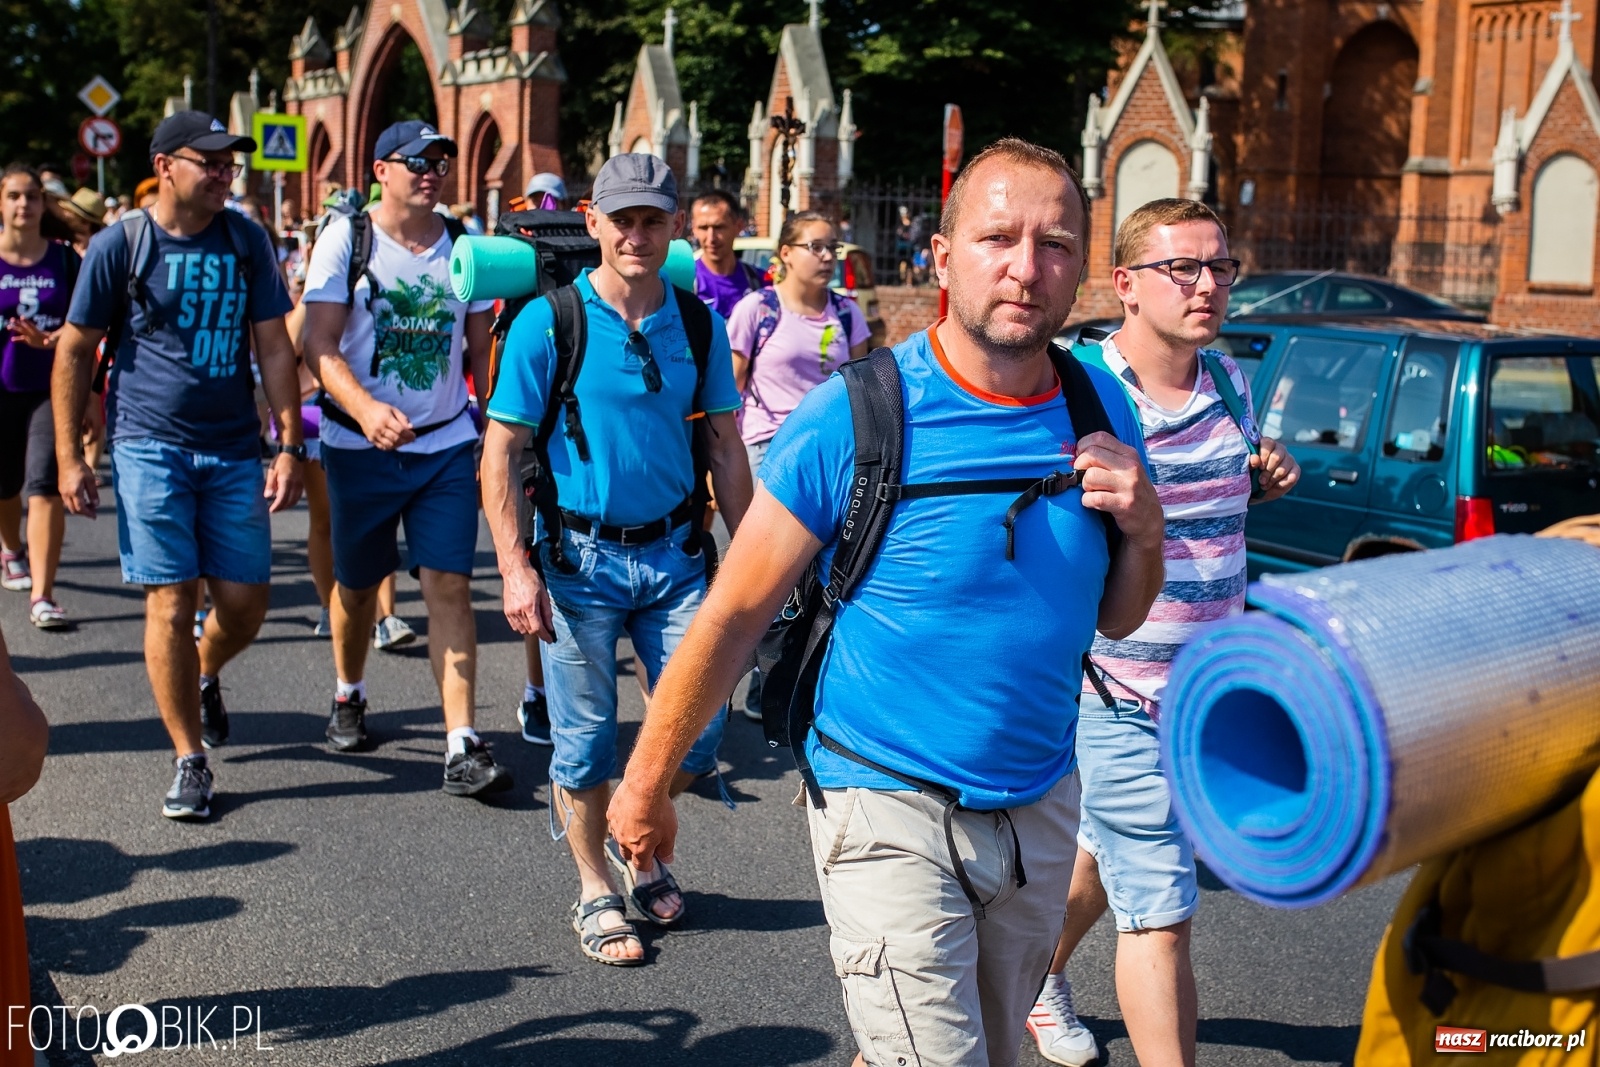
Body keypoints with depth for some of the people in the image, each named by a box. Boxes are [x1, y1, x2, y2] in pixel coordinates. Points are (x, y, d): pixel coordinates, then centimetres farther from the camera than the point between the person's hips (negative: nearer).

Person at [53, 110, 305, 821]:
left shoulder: (246, 241, 5)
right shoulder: (119, 245, -3)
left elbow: (273, 347, 5)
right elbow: (74, 351, 2)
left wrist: (289, 446, -2)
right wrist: (69, 456, -2)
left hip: (235, 450, 3)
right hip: (150, 448, -3)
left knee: (245, 603, 2)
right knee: (171, 602, -4)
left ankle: (204, 677, 37)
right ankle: (190, 761, 7)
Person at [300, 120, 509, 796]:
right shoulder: (346, 239, -4)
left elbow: (482, 348, 12)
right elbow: (319, 344, -11)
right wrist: (367, 409, -29)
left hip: (446, 443, 1)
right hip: (359, 444, -1)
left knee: (449, 585, -8)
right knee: (357, 584, 13)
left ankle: (462, 747, -9)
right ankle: (349, 695, 41)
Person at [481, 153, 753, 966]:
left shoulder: (698, 323, 2)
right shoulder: (547, 321, -8)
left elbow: (725, 447, 9)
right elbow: (500, 455, -7)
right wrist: (515, 569, -14)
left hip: (675, 553, 3)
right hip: (580, 556, -3)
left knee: (699, 731, 1)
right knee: (586, 737, 6)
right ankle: (596, 888, 27)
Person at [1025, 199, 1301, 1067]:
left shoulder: (1229, 383, 5)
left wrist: (1266, 479, 0)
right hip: (1120, 693, -7)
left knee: (1109, 849, 26)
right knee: (1160, 915, -4)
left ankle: (1043, 973, 51)